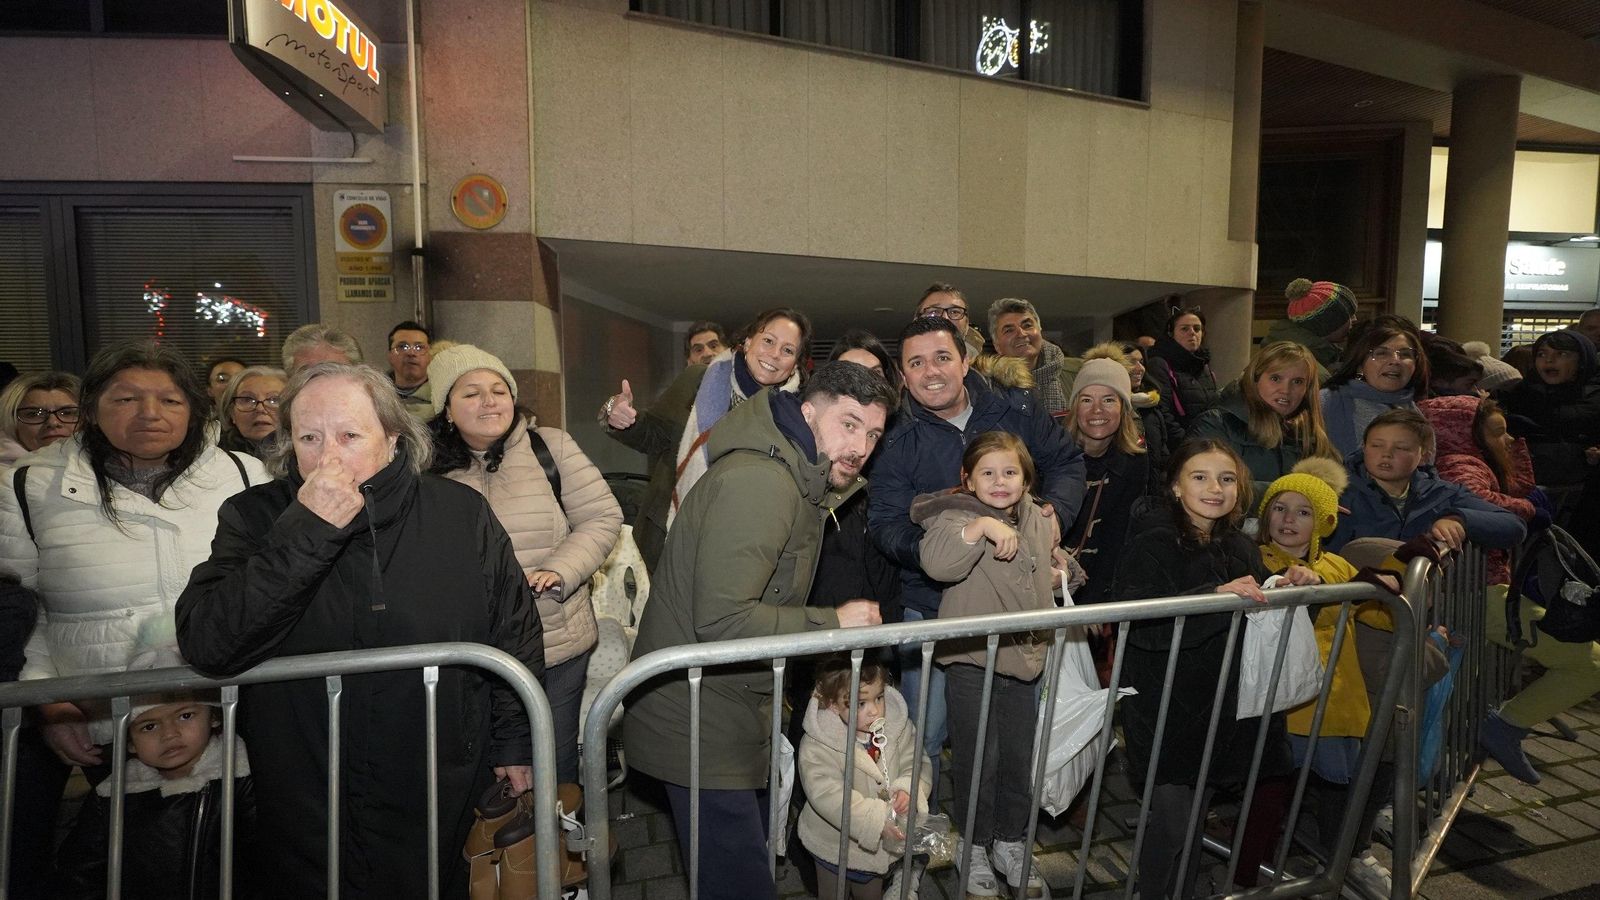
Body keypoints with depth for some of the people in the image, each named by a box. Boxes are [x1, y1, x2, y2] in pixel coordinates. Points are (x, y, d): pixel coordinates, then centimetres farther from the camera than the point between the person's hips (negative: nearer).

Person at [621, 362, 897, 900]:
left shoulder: (802, 482, 8)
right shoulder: (757, 482, -26)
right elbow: (722, 619, -30)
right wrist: (832, 623, -22)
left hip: (736, 709, 10)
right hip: (701, 720, -10)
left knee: (753, 851, 25)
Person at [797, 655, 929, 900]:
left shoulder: (898, 726, -13)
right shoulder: (815, 746, -28)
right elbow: (827, 795, -34)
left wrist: (908, 790, -30)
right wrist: (876, 820, -38)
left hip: (883, 842, 4)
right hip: (836, 844, -4)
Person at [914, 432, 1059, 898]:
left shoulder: (1040, 523, 8)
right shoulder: (958, 517, -14)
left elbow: (1051, 565, 29)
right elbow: (936, 561, -34)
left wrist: (1057, 574, 8)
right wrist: (982, 527, -41)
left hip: (1025, 662, 6)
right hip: (972, 662, -6)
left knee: (1019, 759, 17)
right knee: (978, 762, 8)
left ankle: (1011, 842, 37)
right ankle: (973, 848, 28)